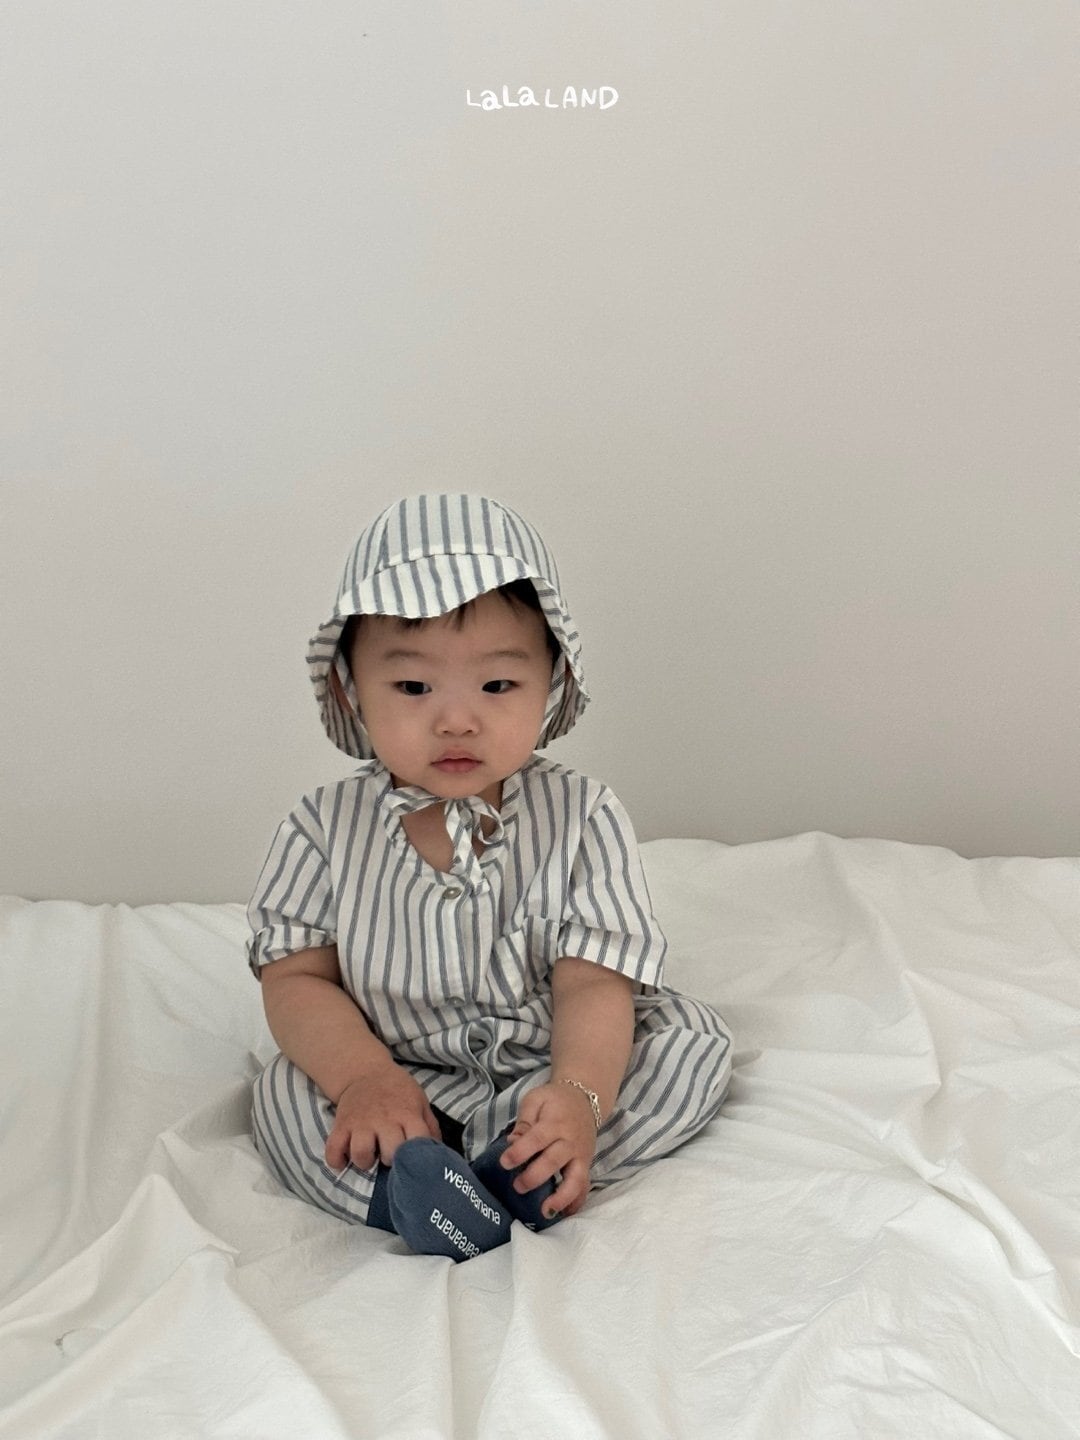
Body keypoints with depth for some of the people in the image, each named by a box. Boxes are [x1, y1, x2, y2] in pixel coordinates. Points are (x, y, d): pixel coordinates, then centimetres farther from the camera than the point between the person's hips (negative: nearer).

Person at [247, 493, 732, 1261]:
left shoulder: (581, 817, -10)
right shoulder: (328, 828, -6)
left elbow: (593, 981, -15)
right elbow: (297, 977, -6)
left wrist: (579, 1096, -35)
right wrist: (364, 1078, -25)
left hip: (550, 1062, 1)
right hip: (408, 1076, 0)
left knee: (697, 1040, -17)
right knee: (284, 1092, -21)